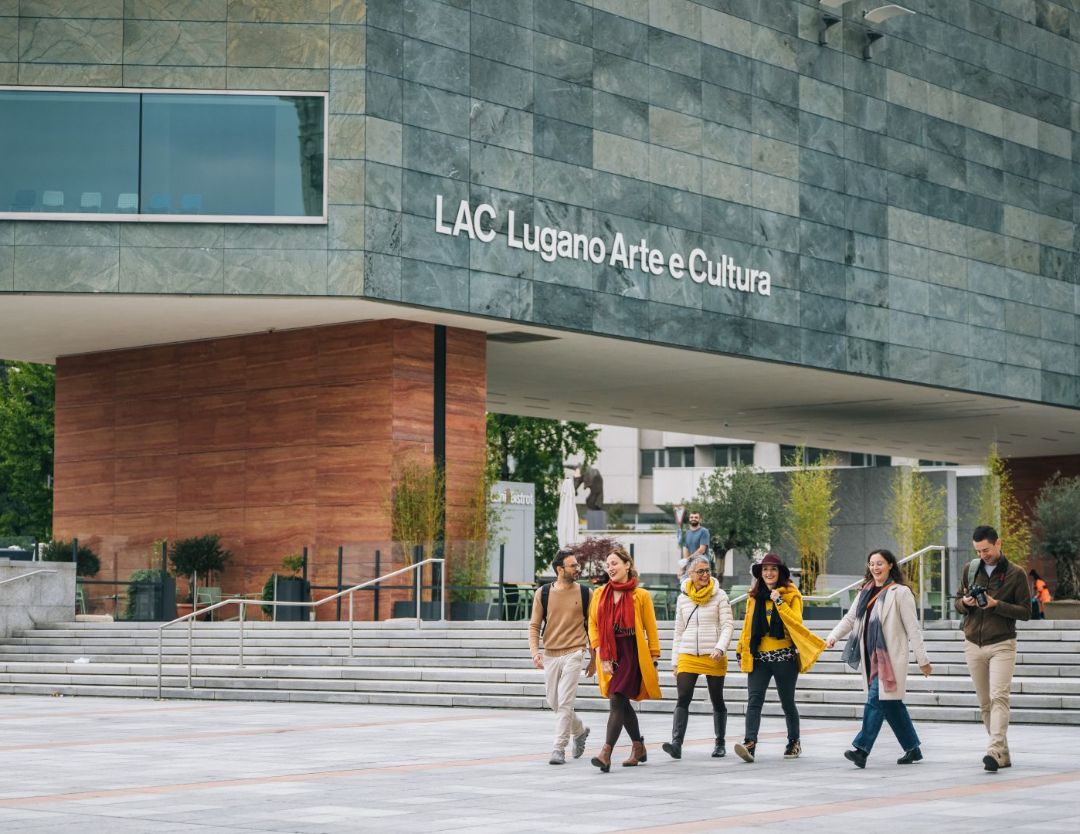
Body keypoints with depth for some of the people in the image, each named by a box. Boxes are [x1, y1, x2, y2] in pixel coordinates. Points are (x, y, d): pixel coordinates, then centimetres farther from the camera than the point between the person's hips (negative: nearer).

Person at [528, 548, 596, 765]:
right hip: (550, 655, 3)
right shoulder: (543, 594, 2)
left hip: (573, 654, -3)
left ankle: (559, 749, -9)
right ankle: (579, 730, 38)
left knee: (565, 702, -12)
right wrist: (534, 651, -11)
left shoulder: (585, 594, 1)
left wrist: (593, 658, 9)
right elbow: (534, 625, 4)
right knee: (554, 702, 12)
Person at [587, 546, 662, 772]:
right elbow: (593, 625, 7)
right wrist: (601, 655, -3)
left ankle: (606, 754, -23)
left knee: (616, 700, -16)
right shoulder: (599, 594, 8)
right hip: (610, 654, 5)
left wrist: (654, 659, 0)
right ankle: (638, 748, 31)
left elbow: (651, 629, 2)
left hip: (632, 654, -5)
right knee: (622, 703, 13)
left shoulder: (640, 595, -2)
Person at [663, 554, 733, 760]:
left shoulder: (719, 596, 1)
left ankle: (720, 744, 20)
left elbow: (728, 625, -4)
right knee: (683, 699, -12)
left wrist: (720, 648, -19)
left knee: (717, 701, 8)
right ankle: (676, 743, -21)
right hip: (688, 656, 2)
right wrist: (675, 660, 13)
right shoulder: (683, 598, 10)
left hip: (714, 658, -2)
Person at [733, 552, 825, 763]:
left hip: (784, 657, -3)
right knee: (754, 700, -13)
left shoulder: (791, 595, -1)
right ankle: (749, 744, -24)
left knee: (787, 702, 10)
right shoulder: (754, 596, 12)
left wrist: (779, 602, -19)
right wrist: (741, 652, 21)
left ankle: (794, 742, 28)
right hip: (759, 657, 3)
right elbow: (748, 626, 19)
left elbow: (796, 622, -14)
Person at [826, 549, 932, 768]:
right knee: (891, 703, 11)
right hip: (871, 655, 7)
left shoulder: (900, 592, -5)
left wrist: (922, 659, -7)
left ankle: (861, 749, -17)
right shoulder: (866, 592, 16)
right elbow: (850, 618, 15)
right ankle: (912, 748, 21)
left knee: (876, 699, -14)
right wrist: (833, 636, -2)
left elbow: (913, 628, -6)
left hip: (890, 656, -7)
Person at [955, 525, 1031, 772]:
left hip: (1002, 645, -4)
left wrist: (996, 604, -17)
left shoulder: (1016, 573, -3)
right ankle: (1003, 754, 14)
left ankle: (994, 751, -28)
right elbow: (958, 602, 17)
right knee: (985, 703, 6)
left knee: (999, 697, -18)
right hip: (973, 645, 5)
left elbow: (1025, 612, -4)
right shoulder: (970, 569, 9)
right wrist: (965, 603, -7)